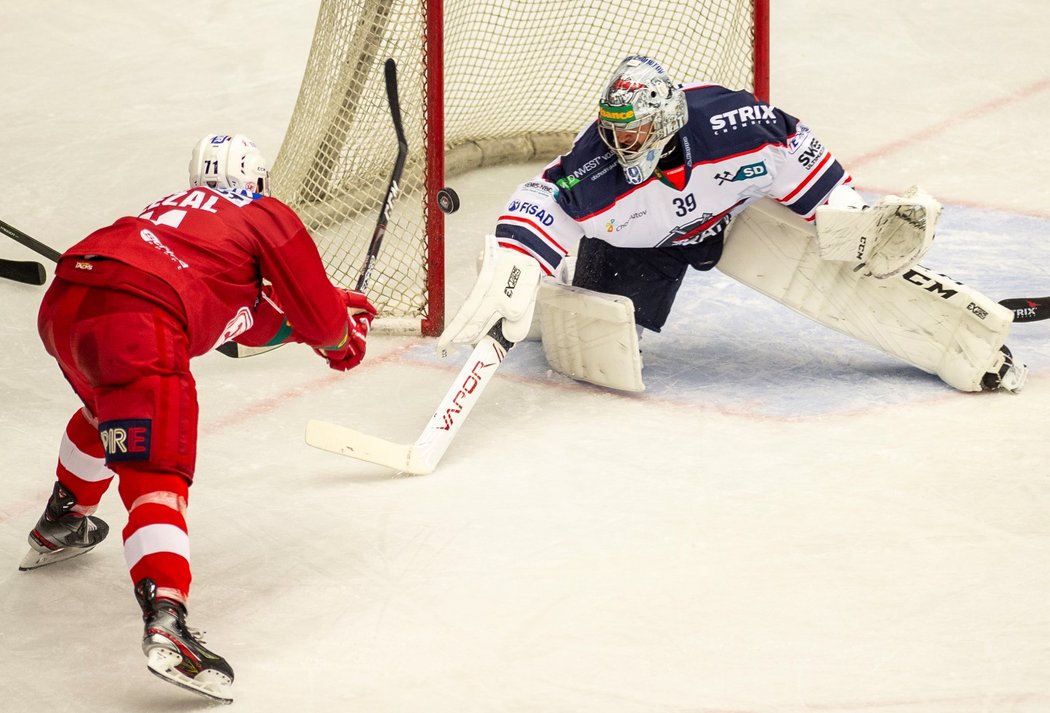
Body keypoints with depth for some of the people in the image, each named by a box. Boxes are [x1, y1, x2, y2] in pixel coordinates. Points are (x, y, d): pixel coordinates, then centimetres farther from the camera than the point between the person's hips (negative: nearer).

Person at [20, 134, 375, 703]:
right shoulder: (269, 216, 16)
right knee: (155, 475, -14)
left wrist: (332, 308, 48)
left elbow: (246, 321, 43)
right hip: (134, 319, -8)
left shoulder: (177, 209, 36)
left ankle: (58, 528, 56)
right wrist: (343, 336, 35)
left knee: (110, 412, 38)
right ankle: (165, 621, -33)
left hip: (62, 303, 8)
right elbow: (321, 319, 13)